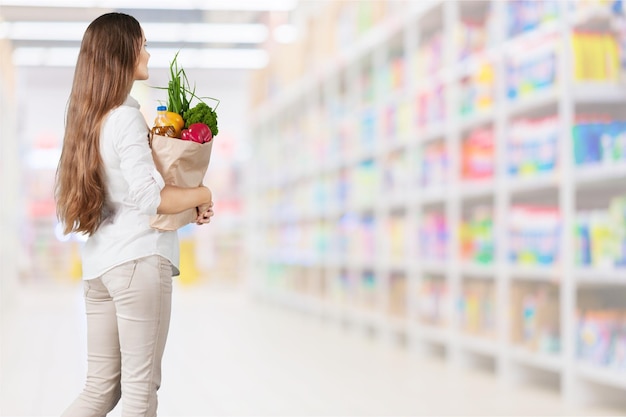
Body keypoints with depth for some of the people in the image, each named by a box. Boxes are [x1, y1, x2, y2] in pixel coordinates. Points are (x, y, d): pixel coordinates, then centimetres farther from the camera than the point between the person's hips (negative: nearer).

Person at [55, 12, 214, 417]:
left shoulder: (87, 118, 16)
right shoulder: (126, 118, -11)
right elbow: (148, 196, -18)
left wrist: (186, 207, 15)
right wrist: (201, 195, -3)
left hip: (98, 265, 8)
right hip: (139, 259, -8)